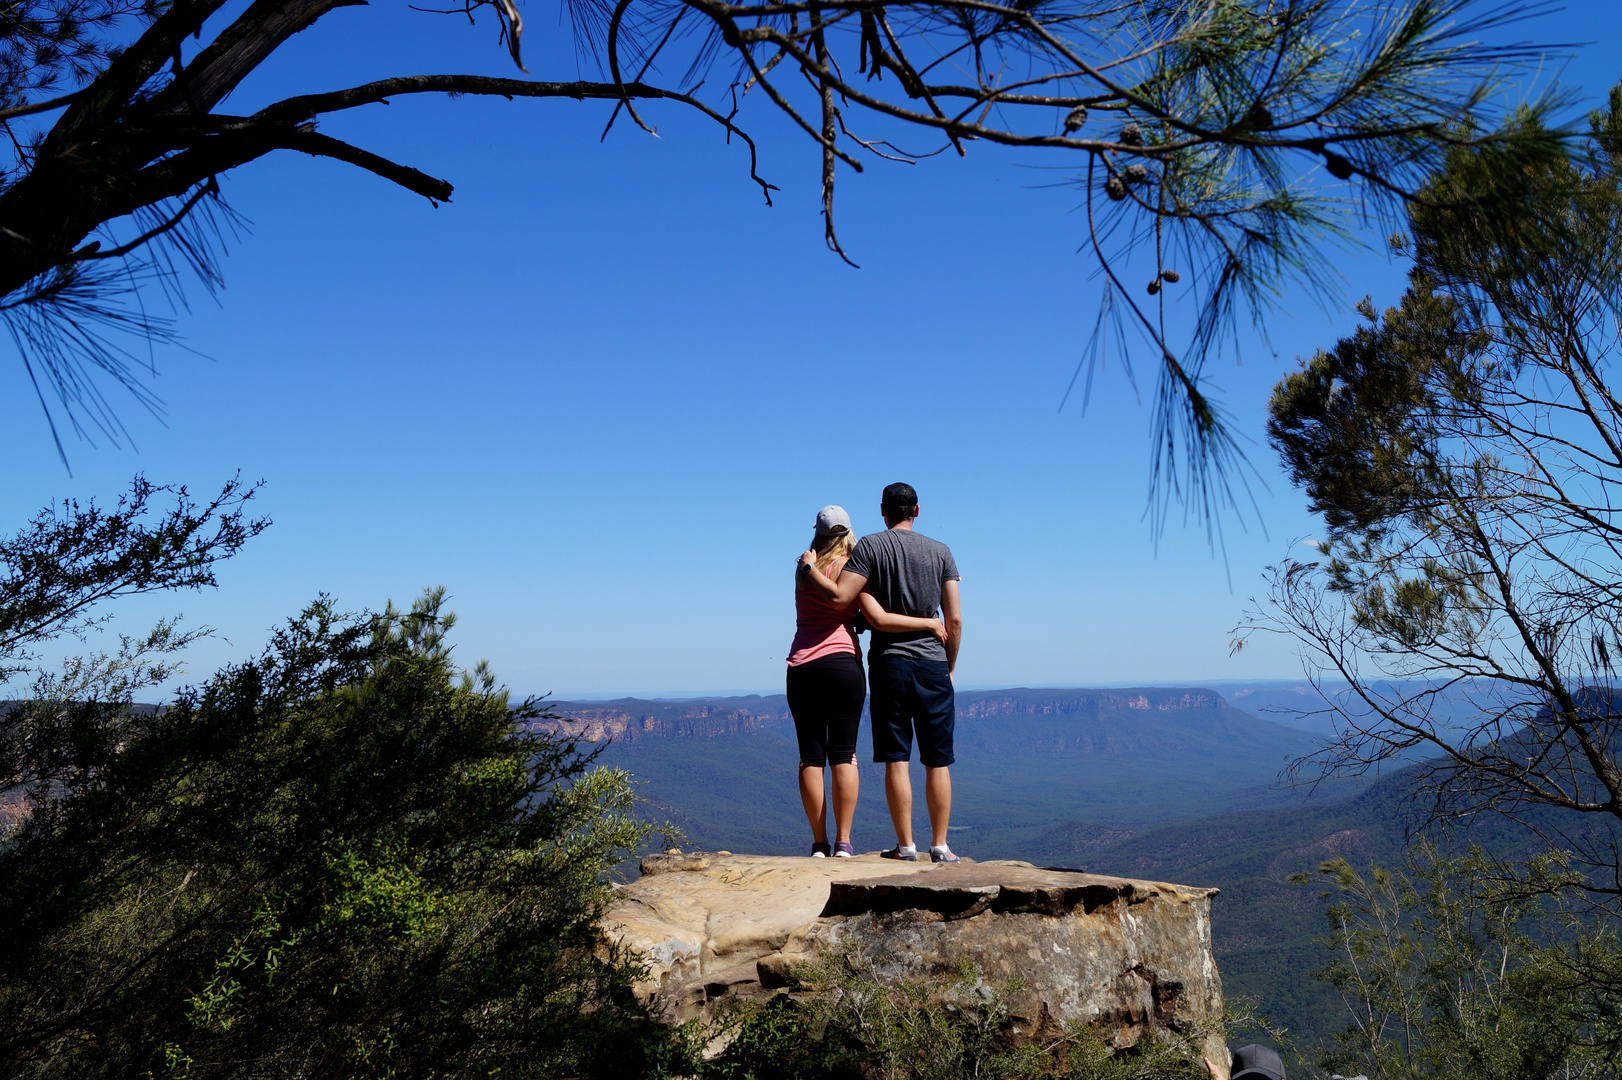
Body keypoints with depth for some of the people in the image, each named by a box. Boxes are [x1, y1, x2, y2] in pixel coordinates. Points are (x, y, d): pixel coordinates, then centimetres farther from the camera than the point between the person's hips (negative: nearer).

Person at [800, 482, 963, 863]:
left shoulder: (870, 546, -1)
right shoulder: (941, 551, 6)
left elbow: (838, 596, -11)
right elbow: (955, 620, 3)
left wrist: (809, 568, 5)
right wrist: (950, 668, 14)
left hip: (889, 663, -1)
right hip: (933, 663, 2)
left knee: (896, 760, 2)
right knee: (938, 761, 6)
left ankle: (905, 845, 4)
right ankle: (940, 845, 8)